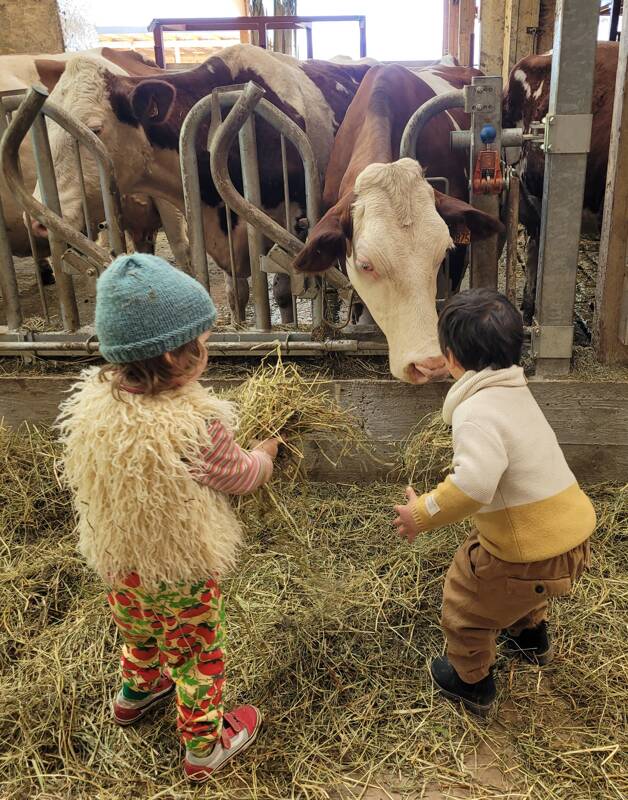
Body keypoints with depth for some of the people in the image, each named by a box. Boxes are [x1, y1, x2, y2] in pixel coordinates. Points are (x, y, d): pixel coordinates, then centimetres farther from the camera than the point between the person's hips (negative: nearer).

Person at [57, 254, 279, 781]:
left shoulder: (89, 404, -18)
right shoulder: (196, 424, -35)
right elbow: (239, 477, -16)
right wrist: (266, 454, 6)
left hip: (118, 563, 6)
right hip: (181, 570, -5)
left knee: (140, 632, 33)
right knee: (196, 653, 20)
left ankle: (136, 693, 61)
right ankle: (205, 746, 41)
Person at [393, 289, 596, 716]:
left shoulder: (477, 410, -24)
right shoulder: (517, 391, 5)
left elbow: (474, 484, -36)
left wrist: (423, 514, -22)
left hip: (533, 556, -9)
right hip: (573, 537, 9)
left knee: (465, 598, 15)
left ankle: (472, 683, 37)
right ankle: (531, 636, 60)